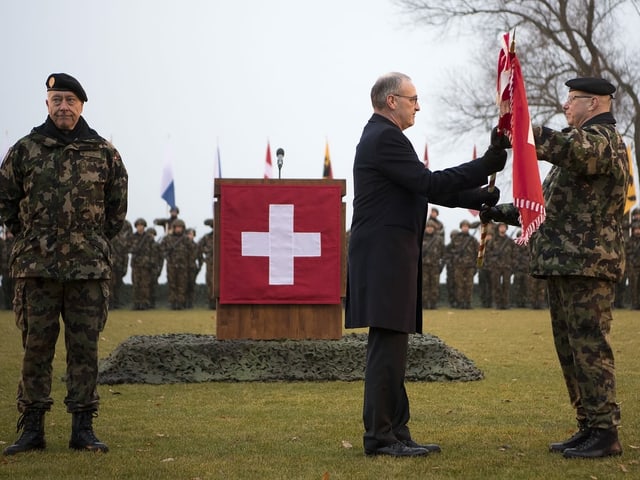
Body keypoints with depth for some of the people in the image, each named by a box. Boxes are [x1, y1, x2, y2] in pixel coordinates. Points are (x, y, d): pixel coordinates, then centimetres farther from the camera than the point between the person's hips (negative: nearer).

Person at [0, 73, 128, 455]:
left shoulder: (104, 154, 6)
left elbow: (117, 206, 16)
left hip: (89, 269, 0)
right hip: (37, 268, 0)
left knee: (85, 347, 2)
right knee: (36, 345, 2)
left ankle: (83, 427, 9)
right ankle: (32, 428, 8)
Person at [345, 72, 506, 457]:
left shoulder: (381, 137, 21)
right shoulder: (385, 138, -12)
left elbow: (426, 189, 21)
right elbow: (430, 185, -19)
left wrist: (481, 197, 15)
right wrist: (485, 167, -14)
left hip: (390, 258, 11)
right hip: (385, 256, -11)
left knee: (392, 348, 11)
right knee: (388, 346, -9)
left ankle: (395, 432, 15)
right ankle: (381, 437, -7)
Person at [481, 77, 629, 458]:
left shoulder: (602, 139, -9)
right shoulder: (586, 142, 25)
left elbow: (569, 149, -36)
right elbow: (548, 204, 27)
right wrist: (502, 212, 19)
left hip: (587, 264, -11)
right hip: (565, 265, 11)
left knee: (589, 346, -10)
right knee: (570, 349, 11)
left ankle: (605, 433, -7)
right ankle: (589, 427, 17)